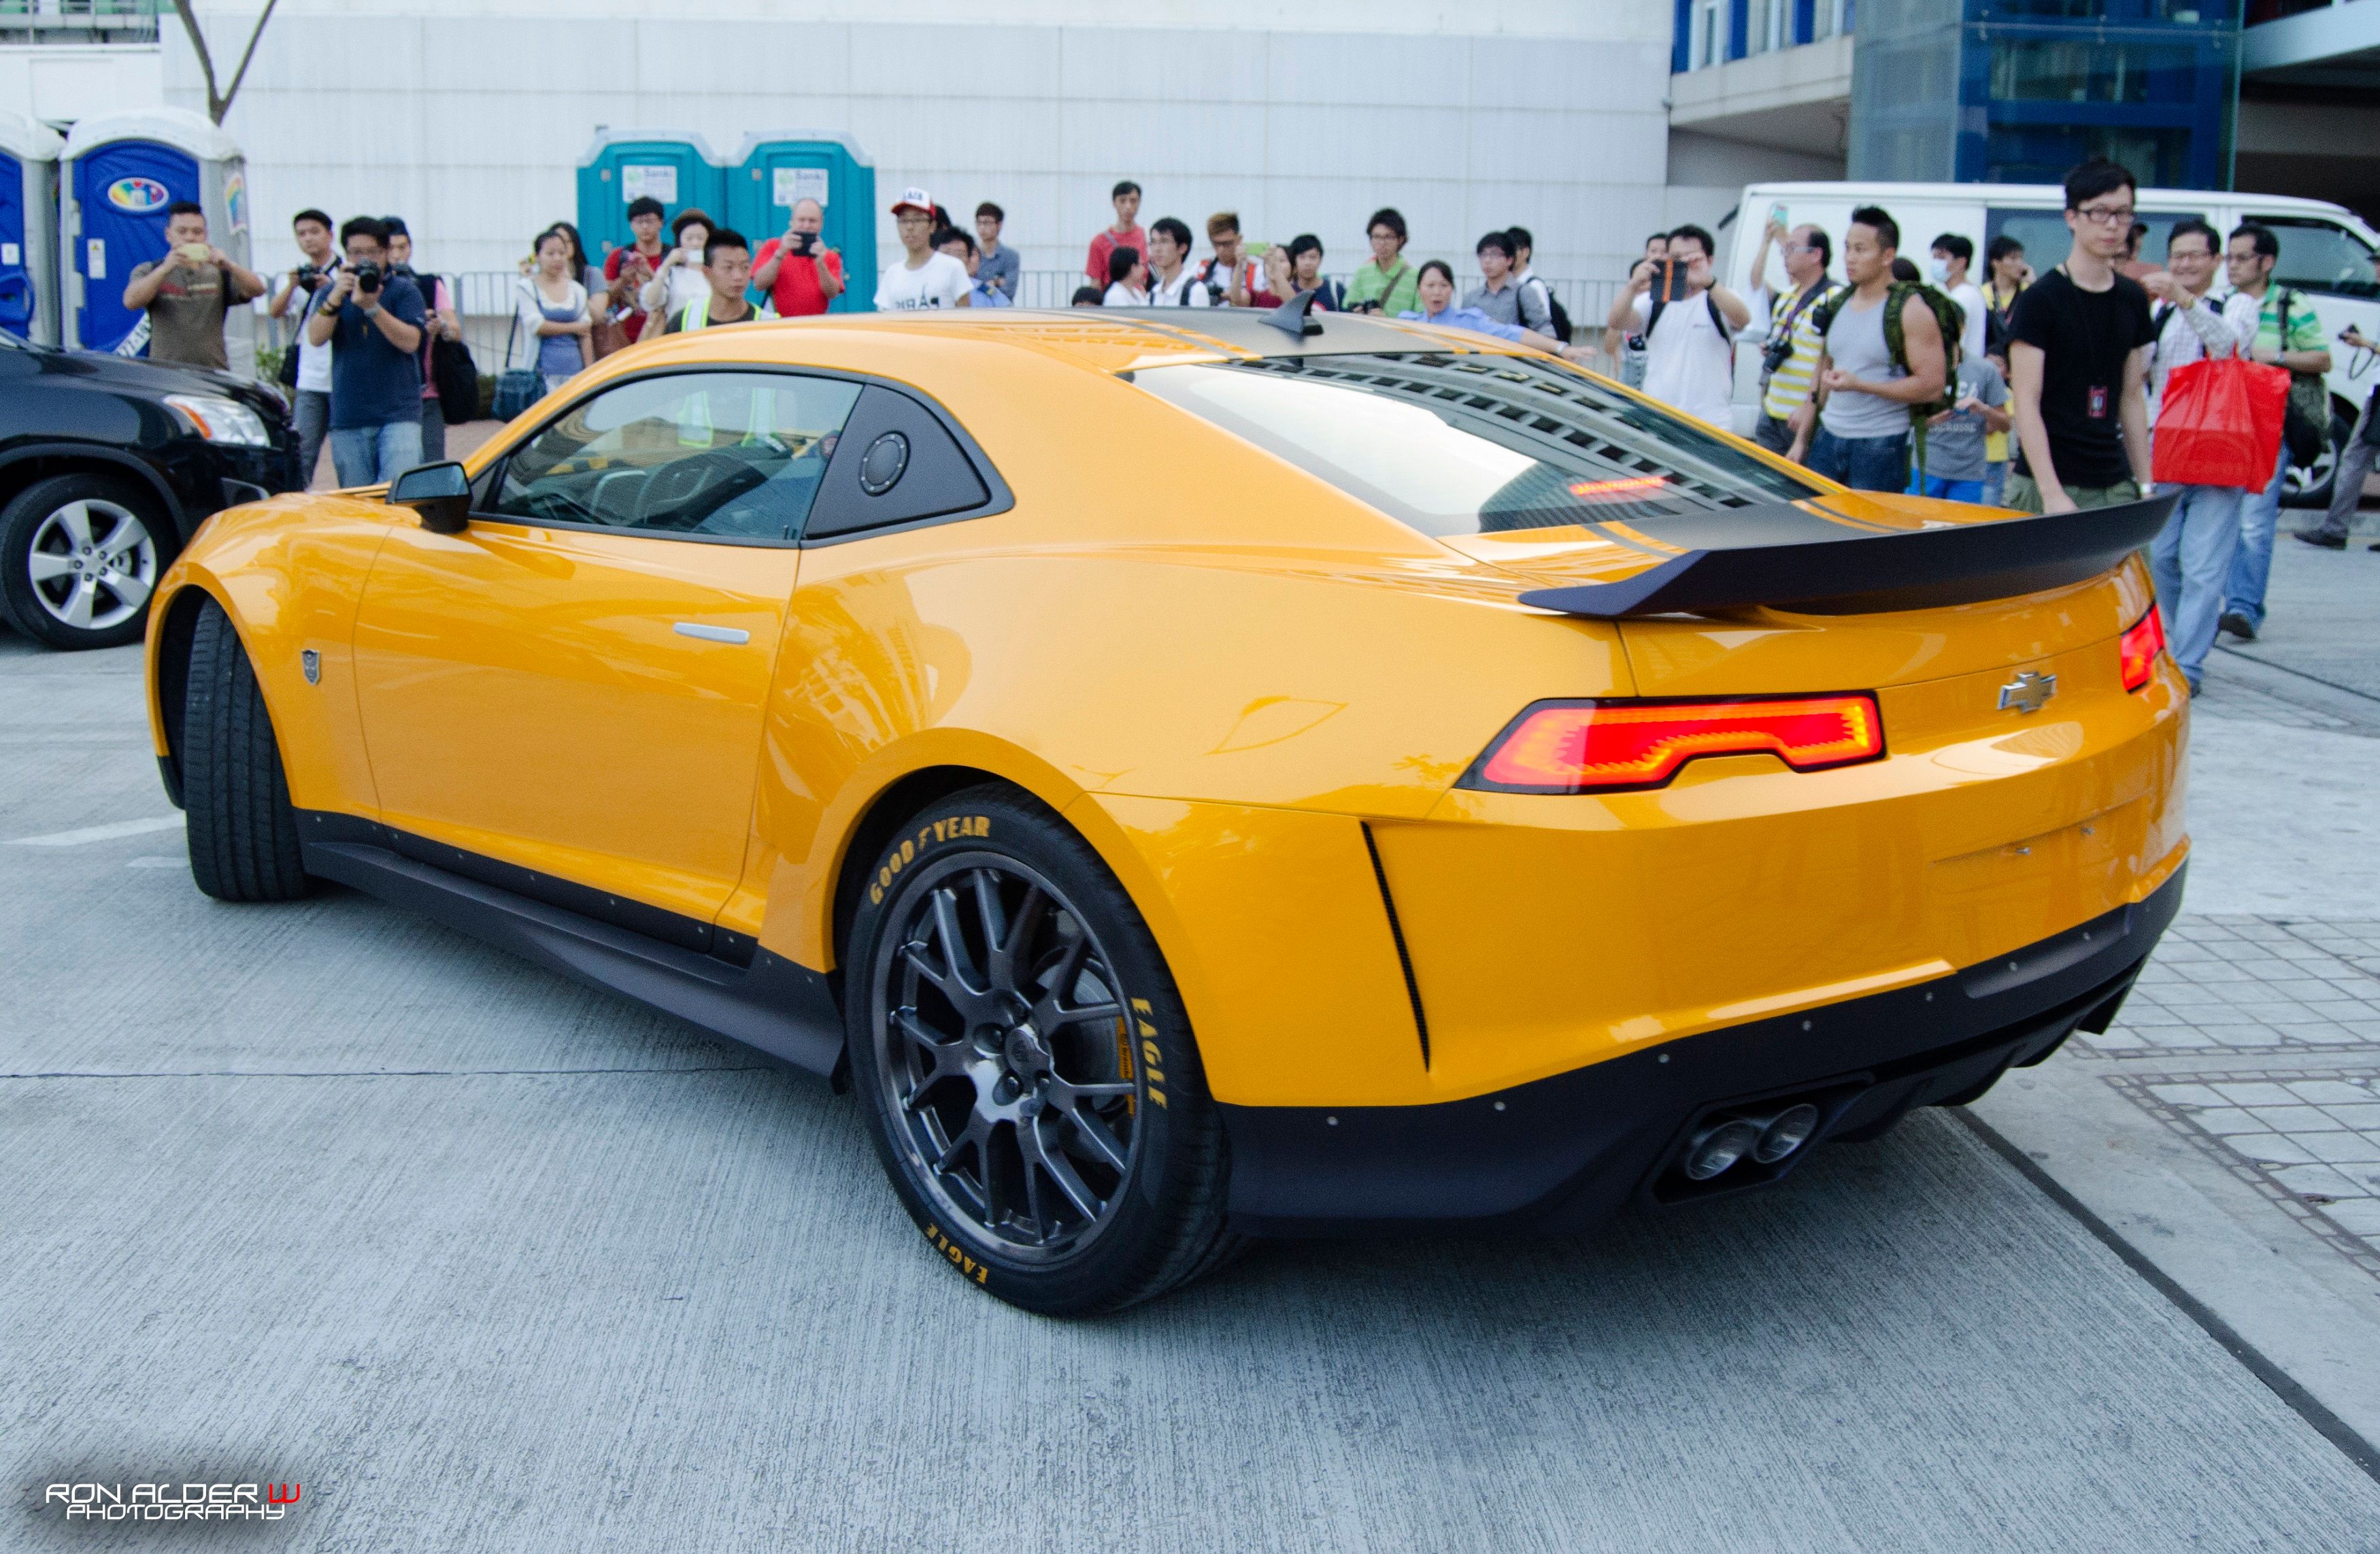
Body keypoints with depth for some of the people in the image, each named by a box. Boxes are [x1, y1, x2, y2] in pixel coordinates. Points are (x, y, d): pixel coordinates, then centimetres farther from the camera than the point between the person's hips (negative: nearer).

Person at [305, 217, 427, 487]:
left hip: (398, 414, -3)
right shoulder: (334, 291, 13)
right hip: (347, 418, 3)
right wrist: (337, 296, -15)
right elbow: (316, 337, -2)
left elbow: (410, 341, -9)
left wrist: (372, 307, -20)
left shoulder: (404, 290, 5)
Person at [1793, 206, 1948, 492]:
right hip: (1828, 437, 6)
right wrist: (1801, 439, 17)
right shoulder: (1839, 304, 12)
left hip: (1881, 446, -6)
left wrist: (1859, 385, -22)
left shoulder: (1910, 311, -8)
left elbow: (1932, 386, -14)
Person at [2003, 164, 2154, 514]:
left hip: (2115, 485, 6)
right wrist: (2052, 493, -18)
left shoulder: (2133, 300, 13)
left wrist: (2145, 483, 12)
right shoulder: (2040, 299, -6)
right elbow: (2026, 402, -11)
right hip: (2047, 487, -5)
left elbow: (2132, 397, 18)